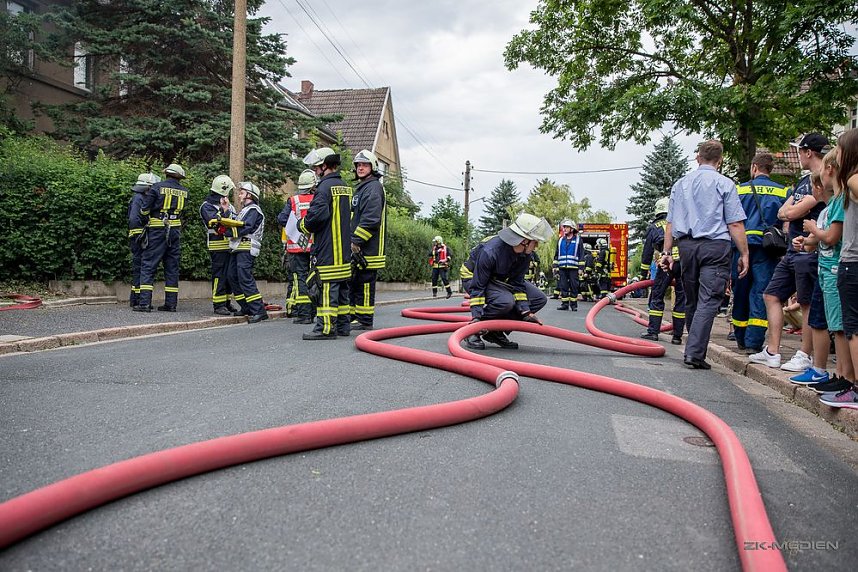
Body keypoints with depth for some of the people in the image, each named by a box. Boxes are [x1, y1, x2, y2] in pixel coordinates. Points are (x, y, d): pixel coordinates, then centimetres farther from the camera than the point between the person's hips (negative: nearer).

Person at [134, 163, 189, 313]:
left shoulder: (157, 187, -4)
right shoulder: (184, 191, 6)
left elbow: (144, 209, -3)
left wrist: (148, 219, 16)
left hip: (158, 230, -3)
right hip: (175, 230, 4)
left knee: (148, 265, 0)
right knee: (172, 266, 9)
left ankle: (144, 302, -6)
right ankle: (171, 303, 10)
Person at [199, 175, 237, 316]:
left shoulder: (228, 205, 19)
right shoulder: (207, 206, -4)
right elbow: (214, 222, -19)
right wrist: (224, 210, -15)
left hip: (230, 245, 8)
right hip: (218, 246, -8)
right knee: (219, 275, -7)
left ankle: (226, 303, 19)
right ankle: (218, 305, -3)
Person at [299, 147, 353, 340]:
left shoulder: (325, 187, -13)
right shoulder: (344, 187, 16)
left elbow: (317, 215, -22)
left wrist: (303, 225, -2)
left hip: (327, 251, -9)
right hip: (344, 250, 9)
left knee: (326, 288, -7)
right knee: (341, 287, 13)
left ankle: (326, 327, -5)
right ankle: (342, 324, 20)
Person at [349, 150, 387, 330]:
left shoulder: (374, 187, -10)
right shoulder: (360, 188, 23)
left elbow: (371, 219, -21)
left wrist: (356, 241, -21)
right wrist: (352, 241, 20)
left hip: (368, 248, -10)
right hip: (357, 248, 10)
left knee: (364, 283, -6)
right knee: (353, 282, 14)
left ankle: (364, 320, -1)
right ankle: (353, 316, 22)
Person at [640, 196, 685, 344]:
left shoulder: (653, 227, 19)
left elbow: (647, 252, 19)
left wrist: (644, 274, 25)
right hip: (685, 262, 2)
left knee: (657, 297, 8)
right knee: (681, 298, 8)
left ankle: (653, 331, 6)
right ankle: (677, 336, 10)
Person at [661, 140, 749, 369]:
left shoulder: (680, 184, 14)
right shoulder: (724, 184, 0)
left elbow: (670, 223, 13)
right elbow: (735, 224, -5)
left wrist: (667, 252, 15)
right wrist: (744, 254, -1)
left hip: (686, 245, 5)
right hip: (715, 246, -5)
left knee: (691, 301, 15)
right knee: (708, 300, -7)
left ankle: (695, 349, 24)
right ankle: (695, 351, -16)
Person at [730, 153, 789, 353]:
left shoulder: (740, 189, 6)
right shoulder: (782, 191, 8)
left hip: (743, 245, 0)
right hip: (768, 247, 0)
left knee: (740, 292, 9)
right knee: (761, 293, -1)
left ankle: (741, 340, 20)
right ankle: (754, 342, -9)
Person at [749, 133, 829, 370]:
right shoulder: (803, 181, 19)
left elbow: (794, 212, -17)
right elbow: (782, 213, 14)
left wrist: (792, 210, 2)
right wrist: (796, 211, -5)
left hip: (809, 251, -10)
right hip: (793, 250, 10)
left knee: (808, 304, -2)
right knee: (772, 295, 9)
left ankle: (804, 356, 7)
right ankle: (772, 352, 13)